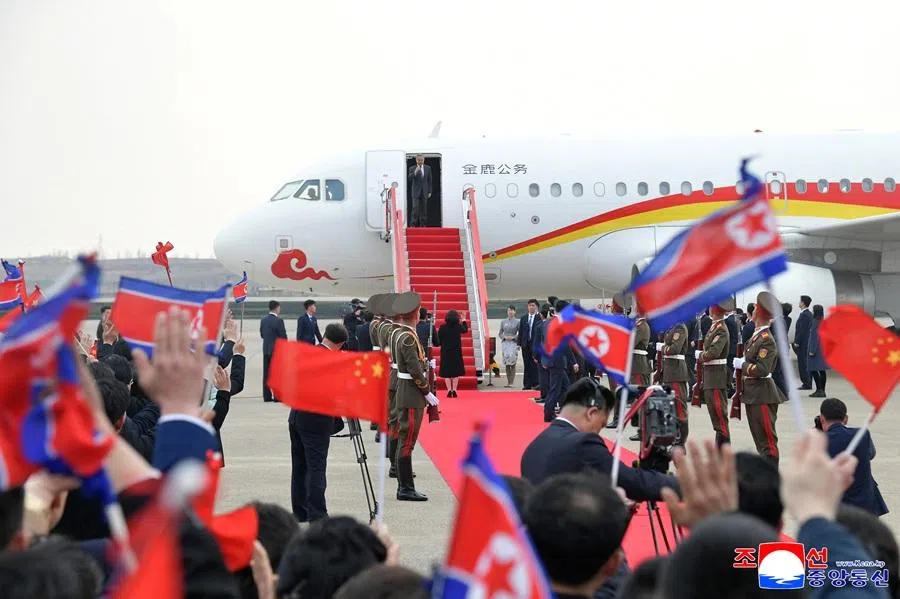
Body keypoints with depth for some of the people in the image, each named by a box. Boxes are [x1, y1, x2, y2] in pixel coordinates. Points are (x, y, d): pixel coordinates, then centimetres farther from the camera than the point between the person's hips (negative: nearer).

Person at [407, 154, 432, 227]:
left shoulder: (428, 168, 8)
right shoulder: (412, 168, 0)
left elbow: (429, 181, 10)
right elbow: (410, 178, -13)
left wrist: (429, 192, 5)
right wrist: (415, 172, -30)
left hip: (424, 192, 3)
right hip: (416, 192, -3)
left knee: (424, 209, 4)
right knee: (415, 208, -11)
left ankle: (423, 224, 9)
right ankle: (413, 224, -11)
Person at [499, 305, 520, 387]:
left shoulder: (518, 322, 3)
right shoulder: (503, 322, 13)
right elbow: (500, 334, 14)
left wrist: (513, 337, -13)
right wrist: (505, 337, -6)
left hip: (514, 343, -3)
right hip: (505, 343, 3)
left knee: (512, 363, -10)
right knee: (506, 363, 2)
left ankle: (511, 382, -12)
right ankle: (508, 381, 7)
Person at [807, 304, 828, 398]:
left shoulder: (815, 322, -14)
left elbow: (815, 336, -18)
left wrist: (812, 350, -18)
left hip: (816, 348, -9)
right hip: (823, 349, 9)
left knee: (813, 369, -7)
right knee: (822, 370, 9)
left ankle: (819, 390, -12)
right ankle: (822, 390, 11)